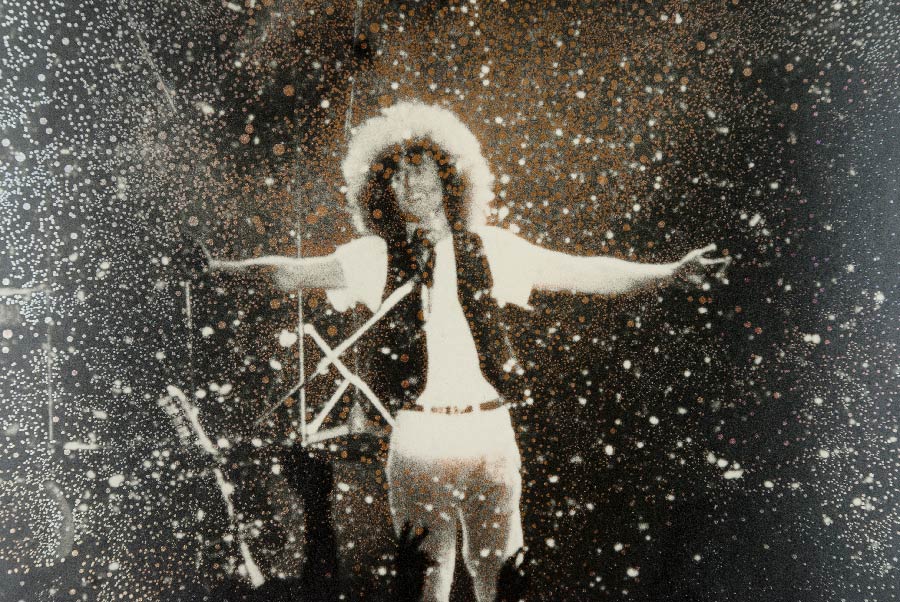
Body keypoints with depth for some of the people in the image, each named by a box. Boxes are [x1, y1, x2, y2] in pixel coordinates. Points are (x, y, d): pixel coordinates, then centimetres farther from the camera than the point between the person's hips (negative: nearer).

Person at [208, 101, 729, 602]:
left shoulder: (490, 247, 3)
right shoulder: (379, 256, 3)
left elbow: (582, 273, 0)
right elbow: (296, 272, -3)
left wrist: (670, 272, -7)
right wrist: (218, 268, -14)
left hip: (490, 437, 1)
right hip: (418, 441, 0)